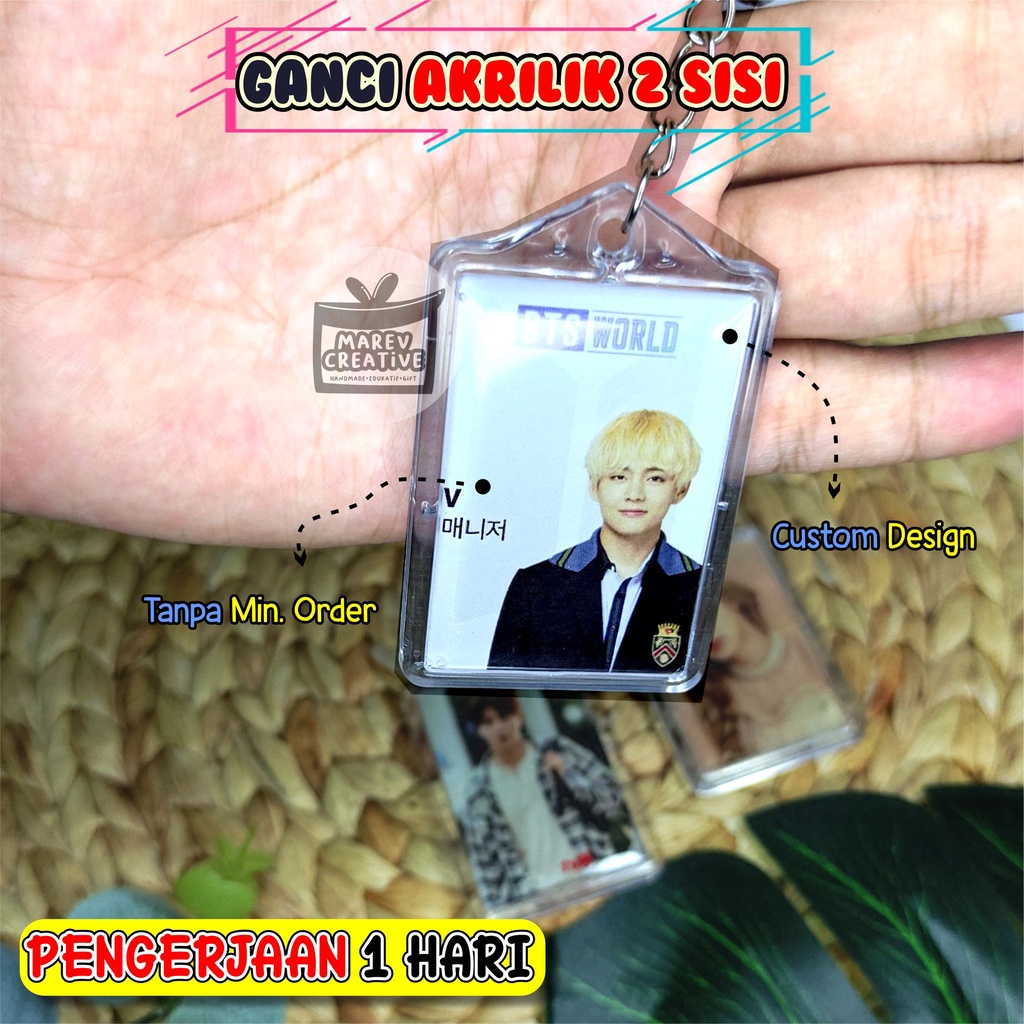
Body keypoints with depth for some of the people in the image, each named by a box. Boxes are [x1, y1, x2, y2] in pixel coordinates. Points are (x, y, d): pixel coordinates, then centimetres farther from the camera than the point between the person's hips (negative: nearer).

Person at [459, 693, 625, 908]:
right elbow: (484, 857, 4)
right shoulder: (478, 790, 1)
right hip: (534, 897, 0)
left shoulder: (557, 752, -1)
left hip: (591, 875, 0)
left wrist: (568, 773, -15)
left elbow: (612, 798, -2)